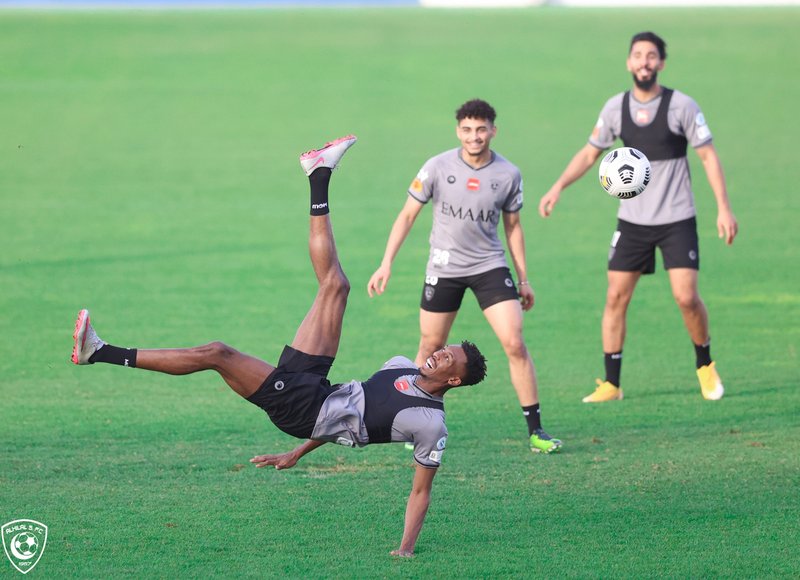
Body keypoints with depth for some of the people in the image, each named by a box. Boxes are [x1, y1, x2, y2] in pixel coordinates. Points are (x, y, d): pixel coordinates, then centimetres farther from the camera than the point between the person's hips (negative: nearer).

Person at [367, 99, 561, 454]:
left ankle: (535, 430, -5)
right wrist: (386, 264, -7)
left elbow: (512, 227, 8)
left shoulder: (508, 175, -5)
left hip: (490, 266, 0)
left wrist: (524, 279, 9)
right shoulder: (438, 168, -9)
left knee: (514, 343, -11)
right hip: (443, 269, 0)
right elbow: (407, 215, -1)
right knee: (430, 347, 7)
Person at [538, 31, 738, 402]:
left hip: (677, 219, -3)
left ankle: (705, 365, 14)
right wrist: (558, 187, 0)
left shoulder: (681, 106, -8)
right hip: (632, 219, 3)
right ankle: (611, 384, 5)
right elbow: (590, 152, 12)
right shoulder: (616, 107, 1)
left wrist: (723, 209, -10)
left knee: (686, 297, -12)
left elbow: (708, 156, -4)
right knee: (616, 297, -2)